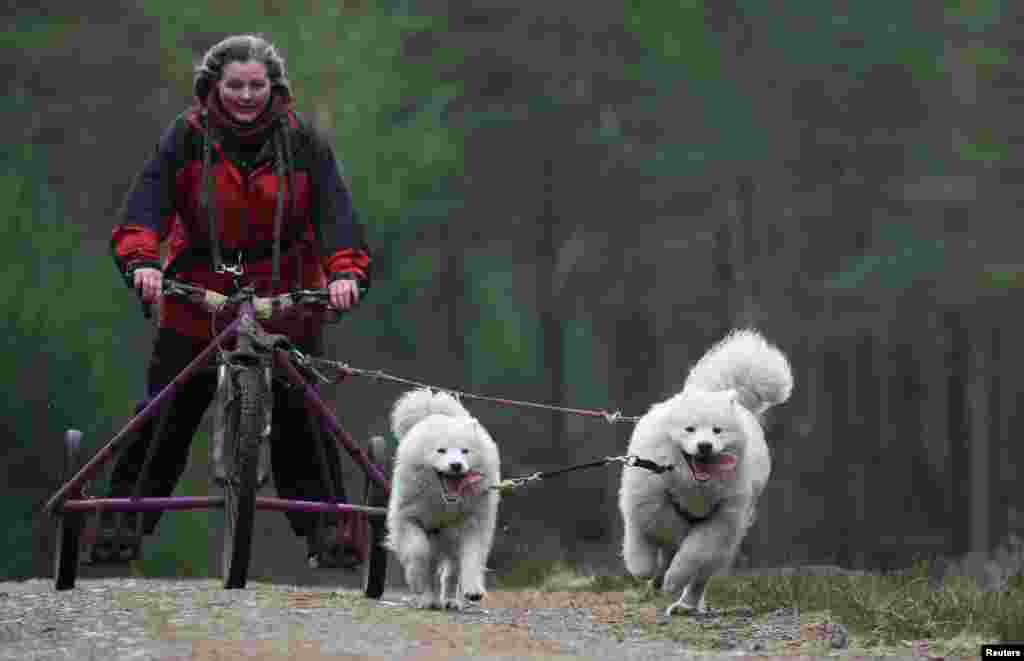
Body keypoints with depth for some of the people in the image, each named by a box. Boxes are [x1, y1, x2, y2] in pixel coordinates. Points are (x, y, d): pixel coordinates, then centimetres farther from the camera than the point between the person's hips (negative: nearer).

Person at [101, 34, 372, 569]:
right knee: (164, 416, 0)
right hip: (197, 300, 0)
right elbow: (149, 198, -19)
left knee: (300, 417, -1)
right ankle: (124, 518, 10)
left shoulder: (302, 141, -6)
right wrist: (140, 260, -38)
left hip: (284, 303, 0)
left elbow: (333, 208, -15)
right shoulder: (188, 137, -7)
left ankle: (325, 530, 7)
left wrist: (345, 271, -33)